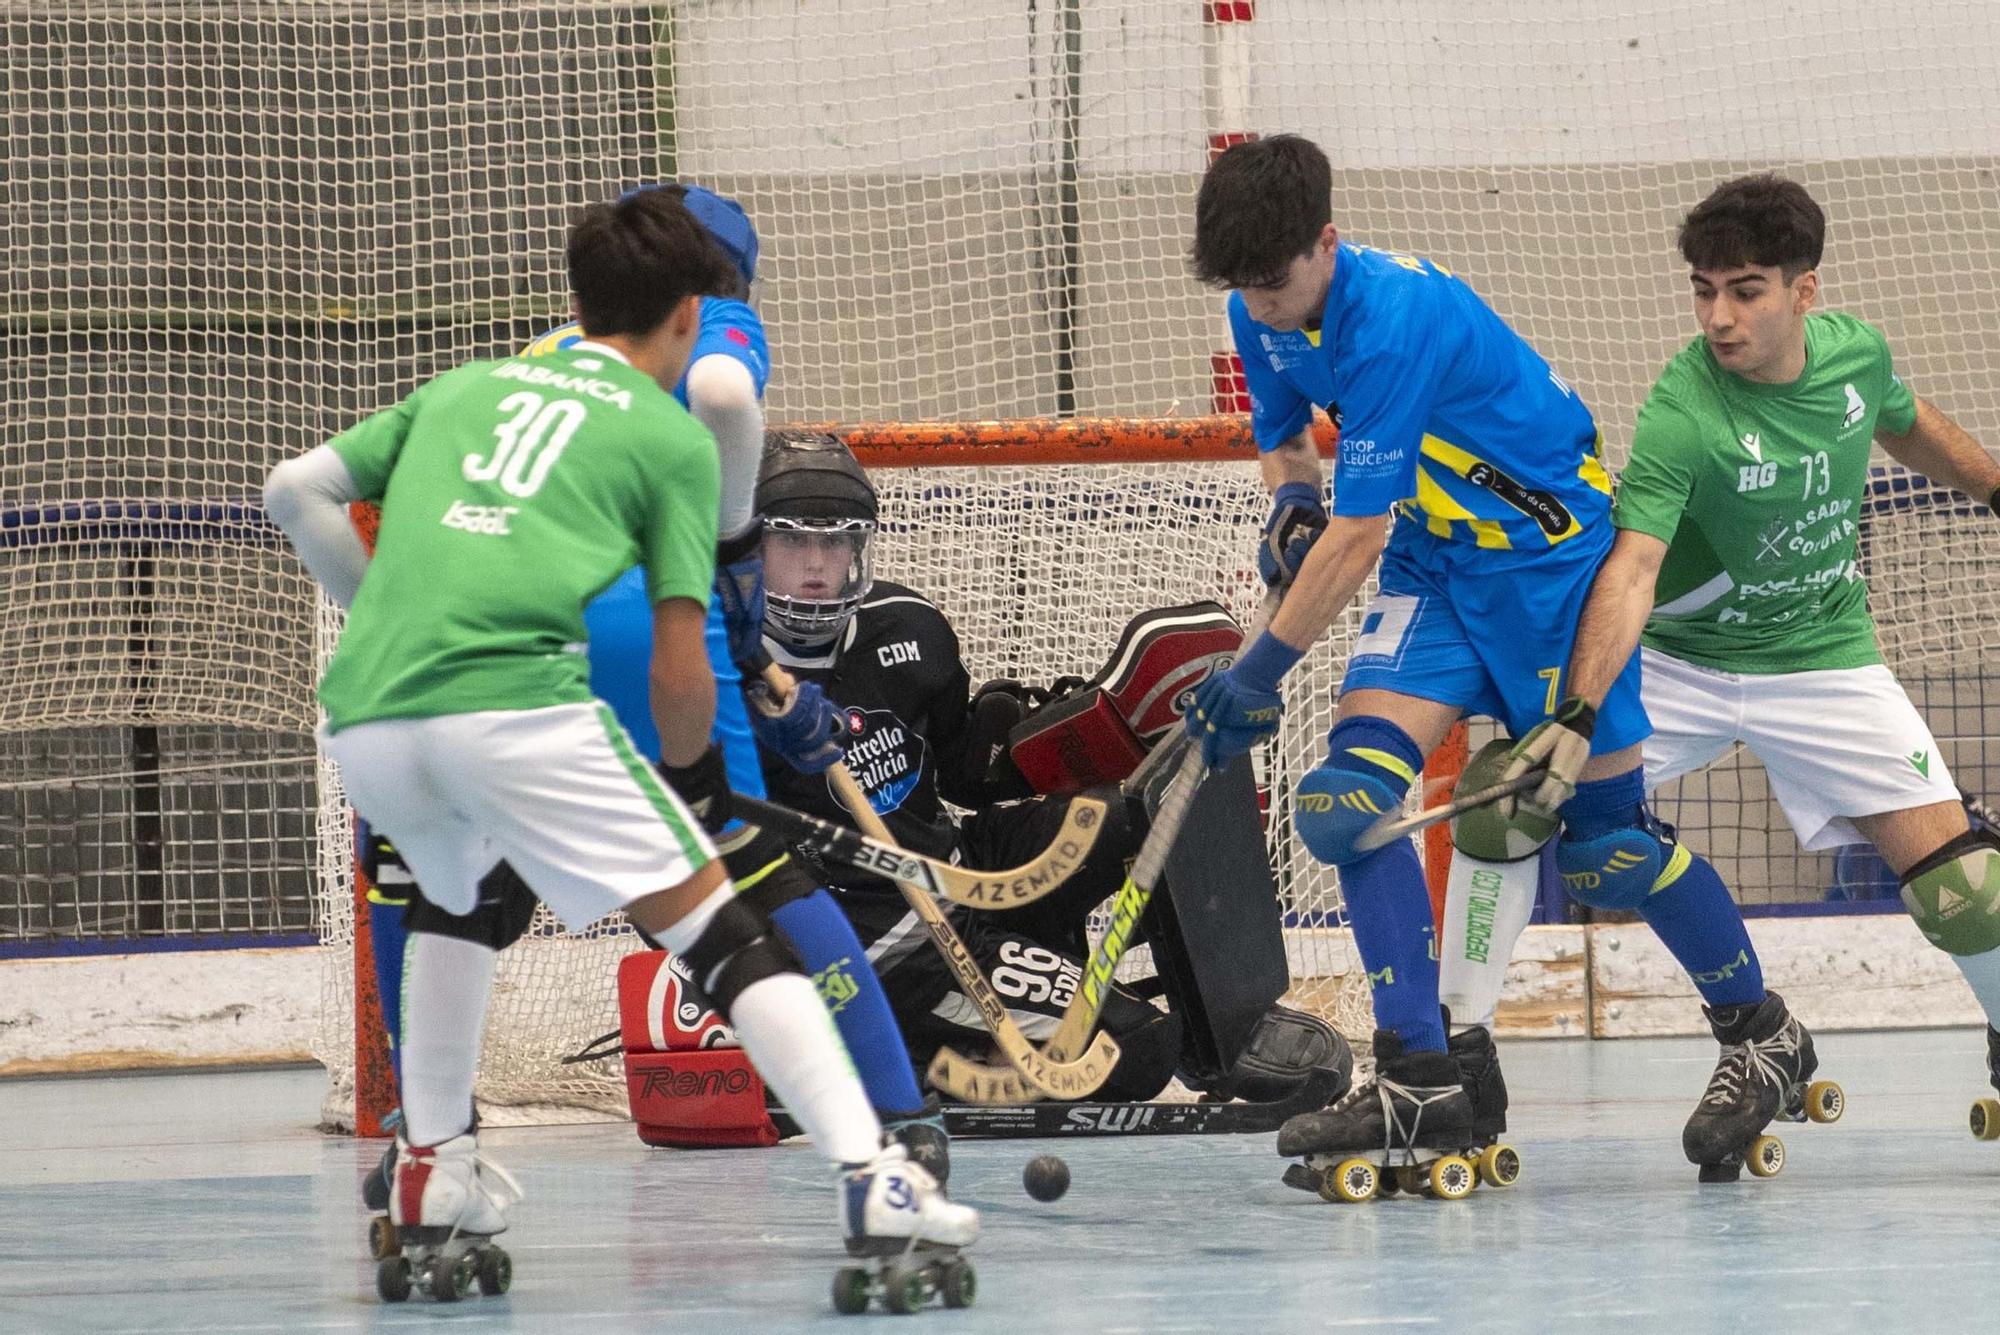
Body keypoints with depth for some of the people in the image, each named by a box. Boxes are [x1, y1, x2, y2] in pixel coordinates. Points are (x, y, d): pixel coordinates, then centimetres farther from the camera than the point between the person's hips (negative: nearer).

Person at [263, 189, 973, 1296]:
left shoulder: (464, 387, 28)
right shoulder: (672, 436, 14)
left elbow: (294, 488, 28)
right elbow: (679, 673, 8)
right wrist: (689, 775, 26)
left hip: (366, 715, 5)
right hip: (518, 701, -5)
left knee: (459, 895, 36)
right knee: (719, 927, -1)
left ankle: (432, 1182, 34)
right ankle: (873, 1182, -13)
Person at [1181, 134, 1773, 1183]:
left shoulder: (1395, 318, -29)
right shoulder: (1263, 318, -2)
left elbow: (1357, 541, -29)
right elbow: (1284, 436, 19)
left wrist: (1260, 675, -25)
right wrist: (1289, 498, -6)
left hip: (1553, 552, -7)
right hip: (1434, 564, 7)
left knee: (1602, 835, -1)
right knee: (1353, 786, -14)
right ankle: (1424, 1079, -14)